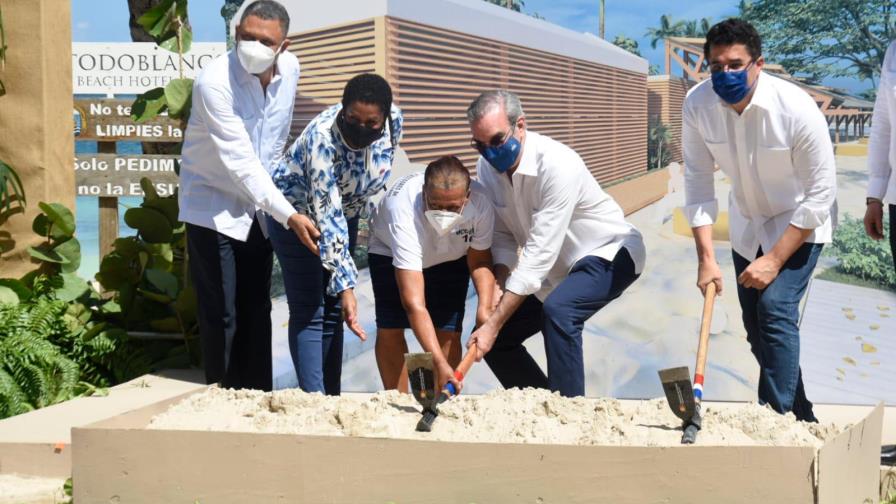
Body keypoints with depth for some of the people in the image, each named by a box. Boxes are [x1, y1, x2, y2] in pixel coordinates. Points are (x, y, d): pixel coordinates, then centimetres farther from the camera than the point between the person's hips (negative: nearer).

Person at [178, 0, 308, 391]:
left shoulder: (290, 69, -7)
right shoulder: (214, 81, -26)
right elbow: (240, 161, -29)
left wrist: (273, 204, 15)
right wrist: (288, 215, -32)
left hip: (258, 206, 6)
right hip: (213, 207, -5)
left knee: (257, 313, 11)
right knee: (221, 317, -3)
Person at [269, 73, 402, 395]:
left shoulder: (394, 121, -20)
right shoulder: (322, 137, -37)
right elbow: (327, 216, -38)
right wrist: (346, 285, -41)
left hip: (347, 212, 6)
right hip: (298, 212, -5)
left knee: (334, 309, 8)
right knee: (309, 311, -9)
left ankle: (333, 397, 13)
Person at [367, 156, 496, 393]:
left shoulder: (480, 202, -36)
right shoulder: (404, 210, -45)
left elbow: (479, 260, -15)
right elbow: (414, 303, -49)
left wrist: (485, 306, -33)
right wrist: (439, 363, -55)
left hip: (451, 256, 2)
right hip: (390, 251, -2)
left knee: (448, 332, -9)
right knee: (389, 328, -14)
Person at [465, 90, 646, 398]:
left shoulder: (558, 164, -32)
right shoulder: (487, 168, -10)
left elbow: (540, 253, -33)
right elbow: (502, 235, -1)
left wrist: (495, 323, -33)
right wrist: (499, 283, -22)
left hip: (609, 255, -8)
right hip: (558, 268, 8)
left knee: (558, 311, -36)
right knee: (496, 340, 4)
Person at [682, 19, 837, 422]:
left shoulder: (797, 109, -30)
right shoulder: (697, 105, -20)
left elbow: (820, 194, -24)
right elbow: (697, 186, -16)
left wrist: (776, 259, -25)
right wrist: (706, 259, -23)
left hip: (800, 224, -5)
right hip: (747, 224, 5)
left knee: (776, 309, -22)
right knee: (756, 326, 11)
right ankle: (802, 417, 28)